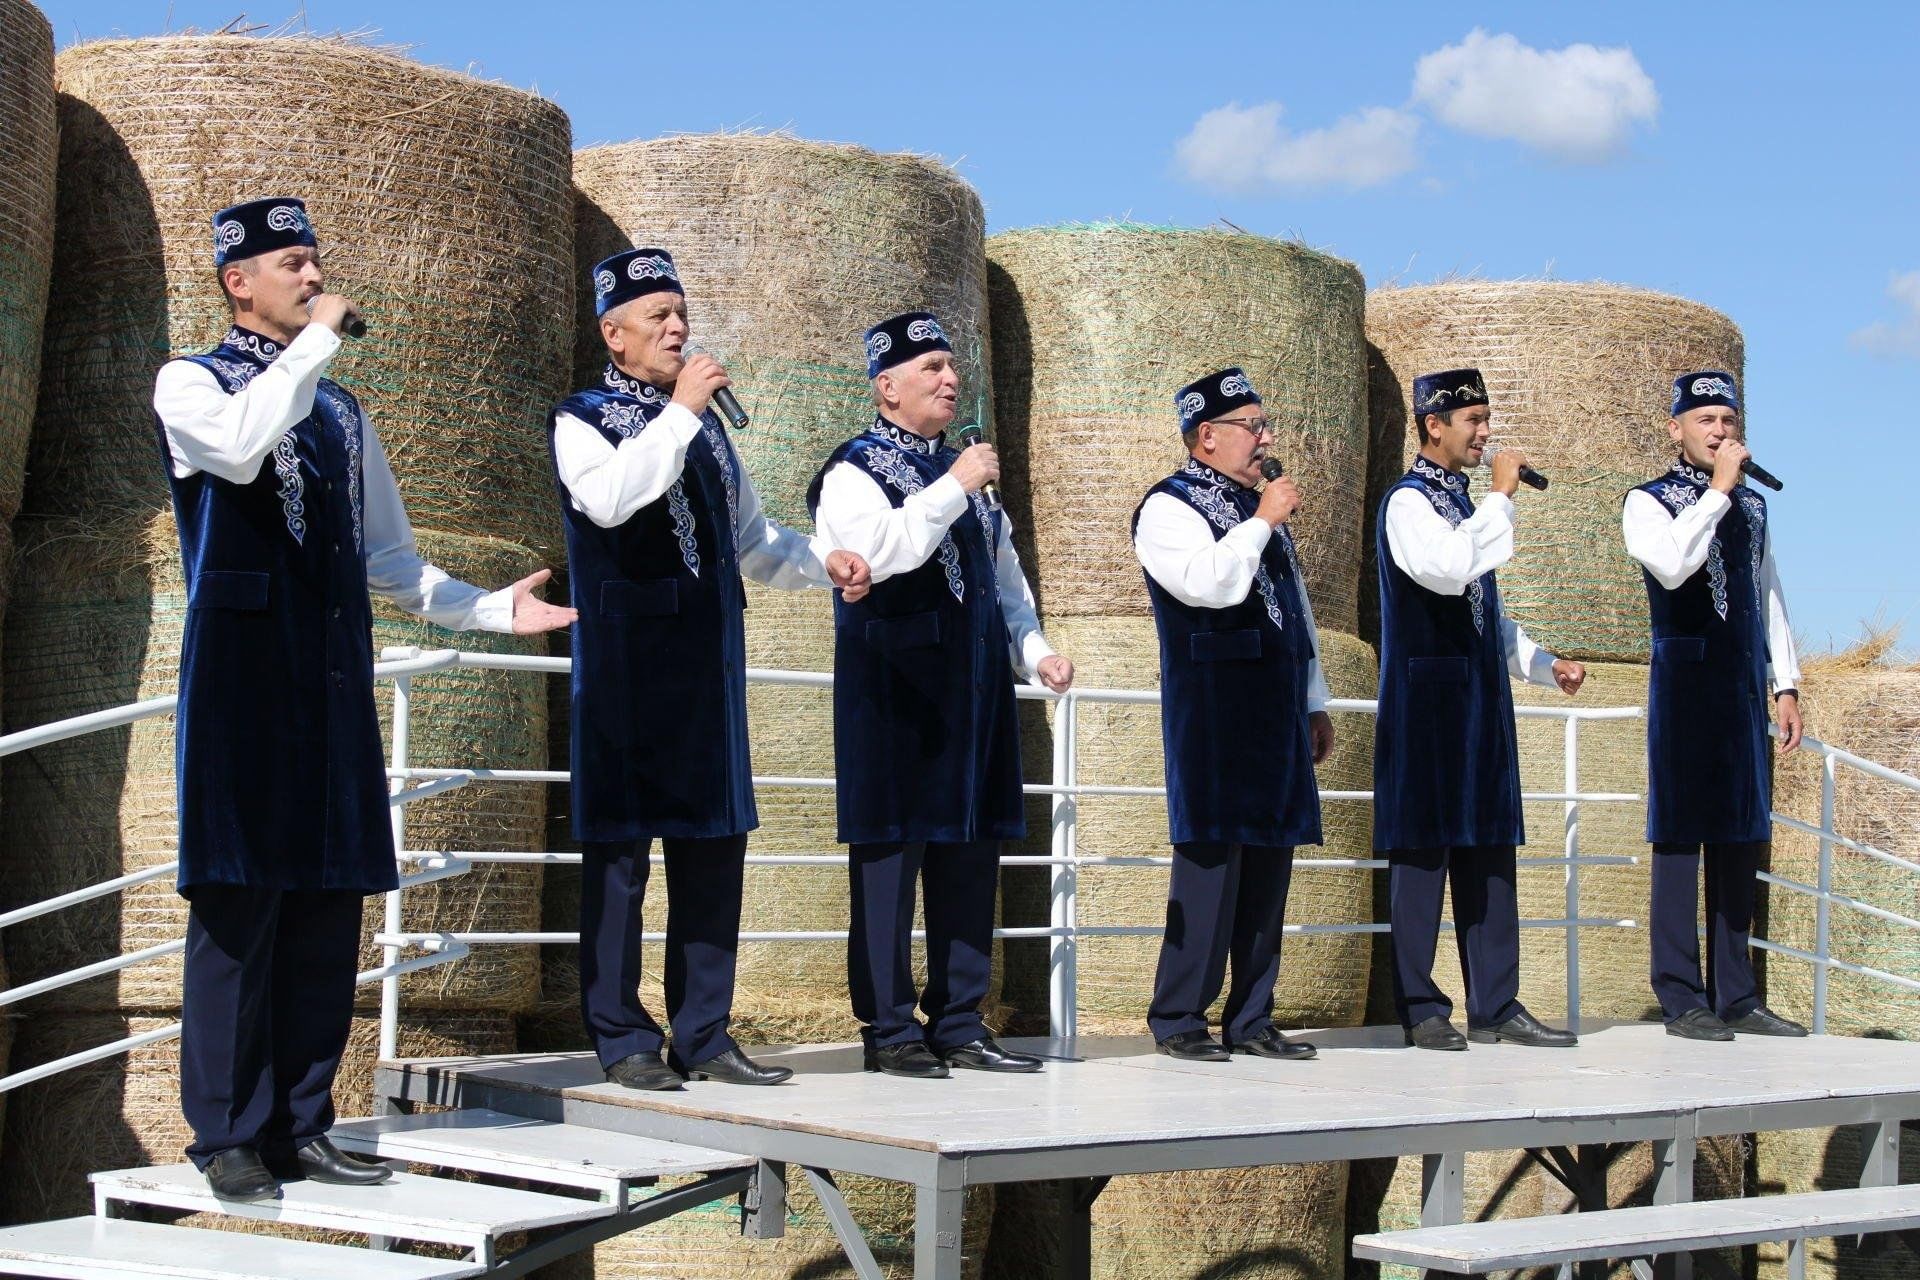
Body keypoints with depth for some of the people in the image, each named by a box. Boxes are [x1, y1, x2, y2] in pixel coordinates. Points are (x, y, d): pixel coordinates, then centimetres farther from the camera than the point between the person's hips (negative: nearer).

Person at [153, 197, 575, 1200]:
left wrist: (492, 609, 11)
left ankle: (299, 1126, 11)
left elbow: (387, 557, 23)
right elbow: (239, 447, -22)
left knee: (329, 900, 4)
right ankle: (228, 1135, -1)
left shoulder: (340, 408, 21)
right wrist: (318, 338, -13)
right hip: (242, 670, -6)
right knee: (239, 900, -7)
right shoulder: (190, 384, 3)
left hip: (332, 675, 6)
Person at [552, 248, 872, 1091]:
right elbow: (608, 499, -22)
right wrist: (679, 411, -18)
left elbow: (750, 540, 25)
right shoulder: (581, 420, -1)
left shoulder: (705, 428, 19)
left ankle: (704, 1037, 12)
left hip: (707, 667, 7)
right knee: (620, 845, -4)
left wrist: (823, 564, 7)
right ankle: (625, 1041, 2)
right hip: (627, 666, -6)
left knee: (714, 844, 6)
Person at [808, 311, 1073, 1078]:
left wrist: (1035, 651, 11)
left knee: (971, 851, 7)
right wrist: (953, 488, -17)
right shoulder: (854, 470, -3)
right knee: (892, 849, -5)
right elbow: (880, 550, -22)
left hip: (974, 689, 7)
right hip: (895, 690, -7)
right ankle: (890, 1031, -1)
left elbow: (1003, 576, 24)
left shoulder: (965, 472, 21)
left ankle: (959, 1026, 14)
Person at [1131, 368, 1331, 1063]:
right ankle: (1178, 1019, -4)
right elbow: (1210, 585, -23)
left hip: (1275, 714, 8)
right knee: (1212, 857, -10)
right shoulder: (1169, 507, -4)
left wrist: (1314, 703, 23)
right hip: (1212, 715, -8)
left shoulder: (1258, 505, 21)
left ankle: (1251, 1020, 12)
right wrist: (1263, 522, -13)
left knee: (1269, 858, 6)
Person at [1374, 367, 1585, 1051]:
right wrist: (1501, 498, -18)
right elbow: (1447, 571, -27)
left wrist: (1544, 664, 17)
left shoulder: (1462, 505, 19)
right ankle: (1422, 1009, 0)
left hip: (1481, 701, 9)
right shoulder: (1408, 502, -8)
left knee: (1488, 849, 7)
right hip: (1428, 700, -9)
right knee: (1423, 847, -5)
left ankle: (1495, 1006, 11)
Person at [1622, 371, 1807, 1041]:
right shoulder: (1648, 502, -1)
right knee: (1681, 834, -6)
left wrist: (1785, 684, 13)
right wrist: (1718, 490, -15)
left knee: (1740, 835, 7)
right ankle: (1682, 1000, -4)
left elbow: (1769, 598, 19)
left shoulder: (1752, 506, 18)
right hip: (1684, 679, -6)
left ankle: (1736, 997, 12)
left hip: (1744, 684, 6)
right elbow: (1672, 566, -21)